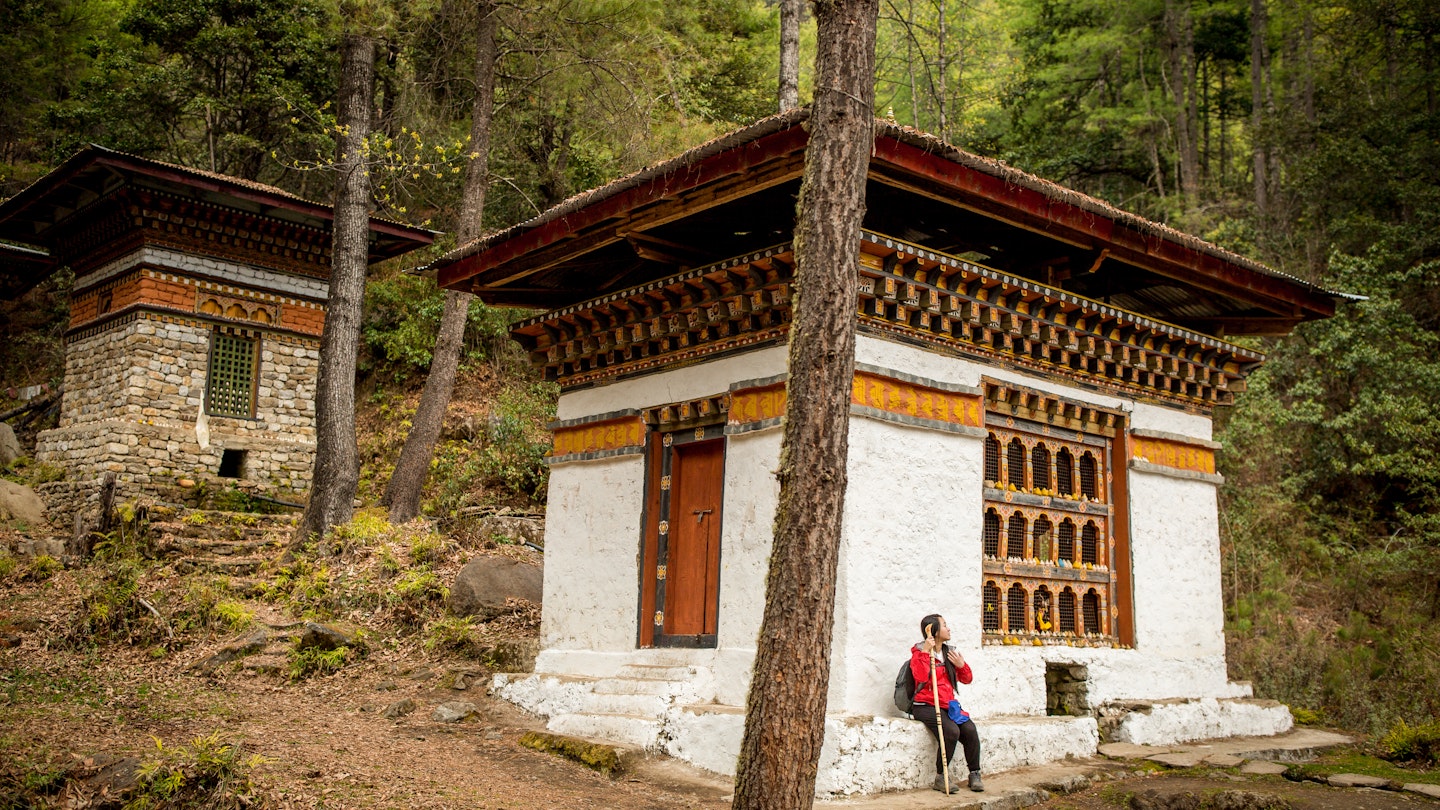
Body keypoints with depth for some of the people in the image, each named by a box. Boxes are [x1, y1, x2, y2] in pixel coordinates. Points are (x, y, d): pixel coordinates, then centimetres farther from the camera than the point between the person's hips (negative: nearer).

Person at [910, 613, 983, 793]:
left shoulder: (949, 652, 17)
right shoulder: (919, 652, -2)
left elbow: (967, 679, 19)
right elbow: (921, 677, -21)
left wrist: (962, 665, 0)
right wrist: (925, 652, -22)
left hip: (948, 704, 6)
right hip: (925, 706, -6)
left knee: (970, 729, -20)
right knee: (951, 731, -29)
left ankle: (975, 775, -6)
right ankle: (940, 778, -14)